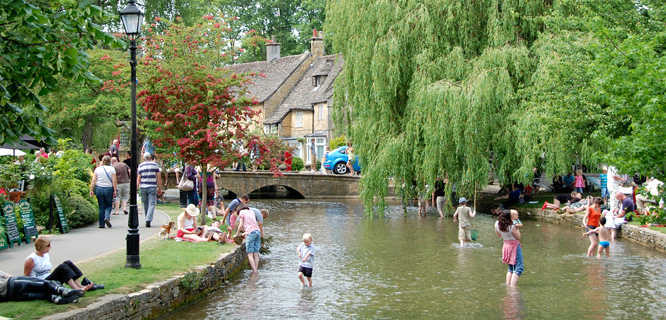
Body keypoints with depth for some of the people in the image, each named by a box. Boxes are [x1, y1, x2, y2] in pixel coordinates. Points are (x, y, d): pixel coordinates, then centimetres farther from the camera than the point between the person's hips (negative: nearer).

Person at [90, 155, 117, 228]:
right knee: (109, 205, 13)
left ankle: (101, 224, 8)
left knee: (101, 207, 8)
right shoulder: (112, 169, -2)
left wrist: (91, 190, 2)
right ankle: (107, 217, -13)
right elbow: (114, 181, -7)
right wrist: (115, 190, -5)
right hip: (109, 189, -2)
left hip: (99, 189, 2)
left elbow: (93, 180, 0)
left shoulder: (97, 169, 4)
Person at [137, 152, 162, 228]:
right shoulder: (155, 164, 2)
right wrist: (159, 187, 8)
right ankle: (148, 220, -21)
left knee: (145, 204, 13)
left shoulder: (140, 166, 4)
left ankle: (148, 219, 22)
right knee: (152, 204, -4)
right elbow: (158, 177, 2)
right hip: (152, 187, -2)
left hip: (143, 187, 2)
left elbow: (139, 178, 1)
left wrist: (137, 186, 5)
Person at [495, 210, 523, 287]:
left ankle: (508, 285, 21)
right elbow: (518, 237, -11)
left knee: (511, 268, 22)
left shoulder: (497, 224, -5)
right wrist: (517, 228, -4)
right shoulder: (511, 227, -25)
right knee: (519, 268, -4)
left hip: (505, 245, 7)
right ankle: (512, 286, -13)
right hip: (514, 246, -7)